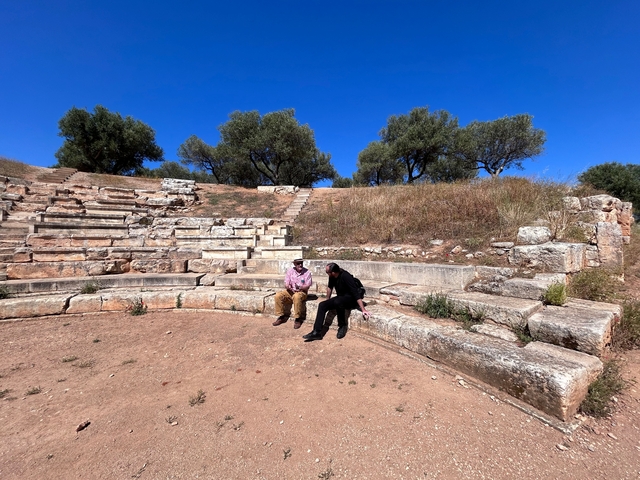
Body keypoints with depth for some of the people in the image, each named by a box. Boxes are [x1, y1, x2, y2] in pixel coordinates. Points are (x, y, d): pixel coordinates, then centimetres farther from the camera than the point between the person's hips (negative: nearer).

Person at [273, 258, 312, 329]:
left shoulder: (307, 272, -6)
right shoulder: (290, 271, 3)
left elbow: (307, 286, -10)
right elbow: (286, 284, 0)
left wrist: (300, 288, -29)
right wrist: (289, 287, -24)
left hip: (301, 292, -4)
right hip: (290, 291, 4)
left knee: (296, 296, -39)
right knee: (278, 295, -20)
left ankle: (298, 319, -24)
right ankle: (281, 316, -6)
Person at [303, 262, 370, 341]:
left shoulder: (346, 277, -28)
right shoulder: (332, 277, -8)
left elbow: (356, 293, -30)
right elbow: (330, 287, 13)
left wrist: (363, 310, -33)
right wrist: (328, 300, 21)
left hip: (351, 299, -7)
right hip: (340, 298, 7)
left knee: (337, 301, -37)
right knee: (322, 305, -11)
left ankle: (342, 326, -14)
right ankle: (316, 332, -12)